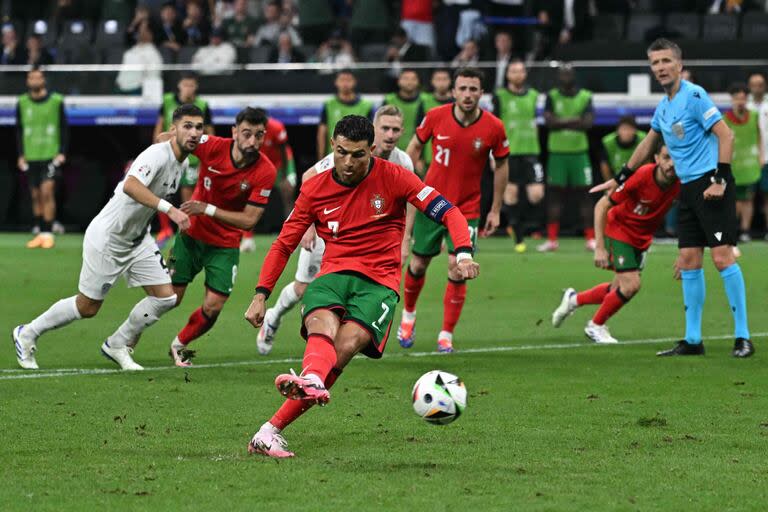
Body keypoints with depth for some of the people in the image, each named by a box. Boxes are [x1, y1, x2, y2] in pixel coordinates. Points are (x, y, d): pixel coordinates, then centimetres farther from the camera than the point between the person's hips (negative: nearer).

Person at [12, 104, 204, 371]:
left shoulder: (183, 163, 2)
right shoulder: (157, 154, -27)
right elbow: (131, 186, -47)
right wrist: (169, 209, -54)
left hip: (137, 239, 8)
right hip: (106, 237, -8)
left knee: (166, 297, -3)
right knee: (87, 307, 3)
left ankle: (117, 346, 16)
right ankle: (27, 334, 25)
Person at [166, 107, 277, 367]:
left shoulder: (265, 172, -20)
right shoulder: (213, 146, -18)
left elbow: (249, 219, -18)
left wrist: (208, 209, -25)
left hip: (225, 245, 0)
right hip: (191, 235, 0)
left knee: (213, 307, -6)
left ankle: (179, 345, 24)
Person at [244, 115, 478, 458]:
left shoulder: (392, 177, 0)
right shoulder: (315, 189, 8)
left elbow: (447, 213, -4)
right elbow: (284, 244, 15)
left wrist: (464, 254, -21)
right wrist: (261, 295, 6)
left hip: (379, 282, -2)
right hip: (333, 273, 2)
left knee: (346, 346, -27)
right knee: (323, 326, -34)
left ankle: (272, 430, -34)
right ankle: (311, 381, -69)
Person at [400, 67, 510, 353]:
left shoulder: (493, 128, -12)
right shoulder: (435, 117, -11)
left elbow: (501, 165, 2)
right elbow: (415, 146, 6)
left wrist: (496, 209, 3)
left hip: (467, 208, -1)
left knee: (457, 270, -10)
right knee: (419, 264, 10)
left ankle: (446, 335, 3)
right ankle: (408, 314, 39)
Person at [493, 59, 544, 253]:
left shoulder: (533, 95, 11)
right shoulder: (500, 96, 1)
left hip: (530, 151, 3)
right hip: (508, 153, -3)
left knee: (536, 194, -8)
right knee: (511, 192, -4)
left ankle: (516, 221, 19)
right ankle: (519, 239, 4)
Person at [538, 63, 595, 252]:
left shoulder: (585, 97, 3)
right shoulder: (552, 96, 4)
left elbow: (588, 123, -11)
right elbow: (549, 121, -11)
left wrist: (561, 122, -13)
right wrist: (574, 120, -13)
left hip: (579, 153, 0)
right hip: (557, 153, 0)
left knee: (584, 196, -1)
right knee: (555, 195, 1)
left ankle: (591, 239, 2)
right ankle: (552, 240, 5)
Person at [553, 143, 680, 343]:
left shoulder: (680, 183, -21)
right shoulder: (642, 176, -30)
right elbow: (602, 206, -21)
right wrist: (600, 247, -22)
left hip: (642, 239, 5)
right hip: (619, 228, -5)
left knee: (619, 290, 10)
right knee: (631, 285, -16)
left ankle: (574, 299, 36)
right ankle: (596, 326, 8)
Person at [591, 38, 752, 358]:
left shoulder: (694, 95, -10)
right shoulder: (663, 107, 15)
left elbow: (726, 135, -15)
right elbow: (647, 145, 31)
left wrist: (720, 180, -20)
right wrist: (619, 179, 37)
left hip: (710, 184, -8)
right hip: (688, 188, 8)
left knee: (722, 256, -13)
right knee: (689, 261, 6)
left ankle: (743, 337, -10)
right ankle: (693, 340, 11)